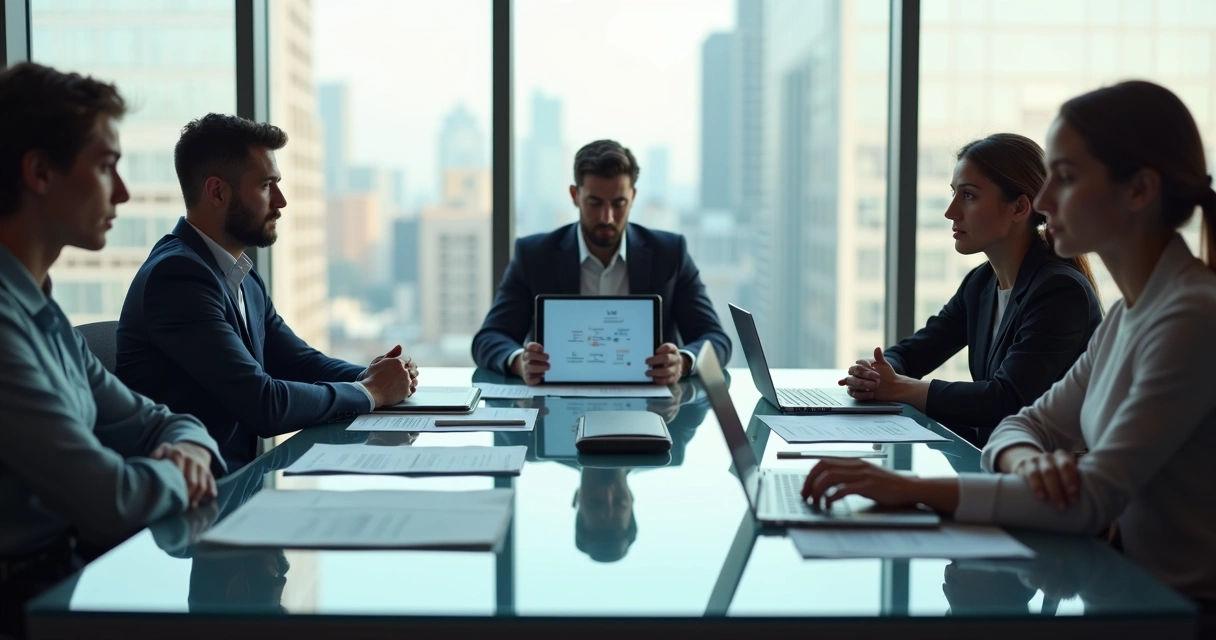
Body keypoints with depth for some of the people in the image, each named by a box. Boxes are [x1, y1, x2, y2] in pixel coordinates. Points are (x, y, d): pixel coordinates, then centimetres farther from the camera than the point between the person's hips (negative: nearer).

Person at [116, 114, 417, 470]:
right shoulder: (178, 275, -16)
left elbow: (301, 362, 17)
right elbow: (264, 405, -21)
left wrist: (370, 376, -3)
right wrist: (370, 392, -9)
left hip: (234, 473, 8)